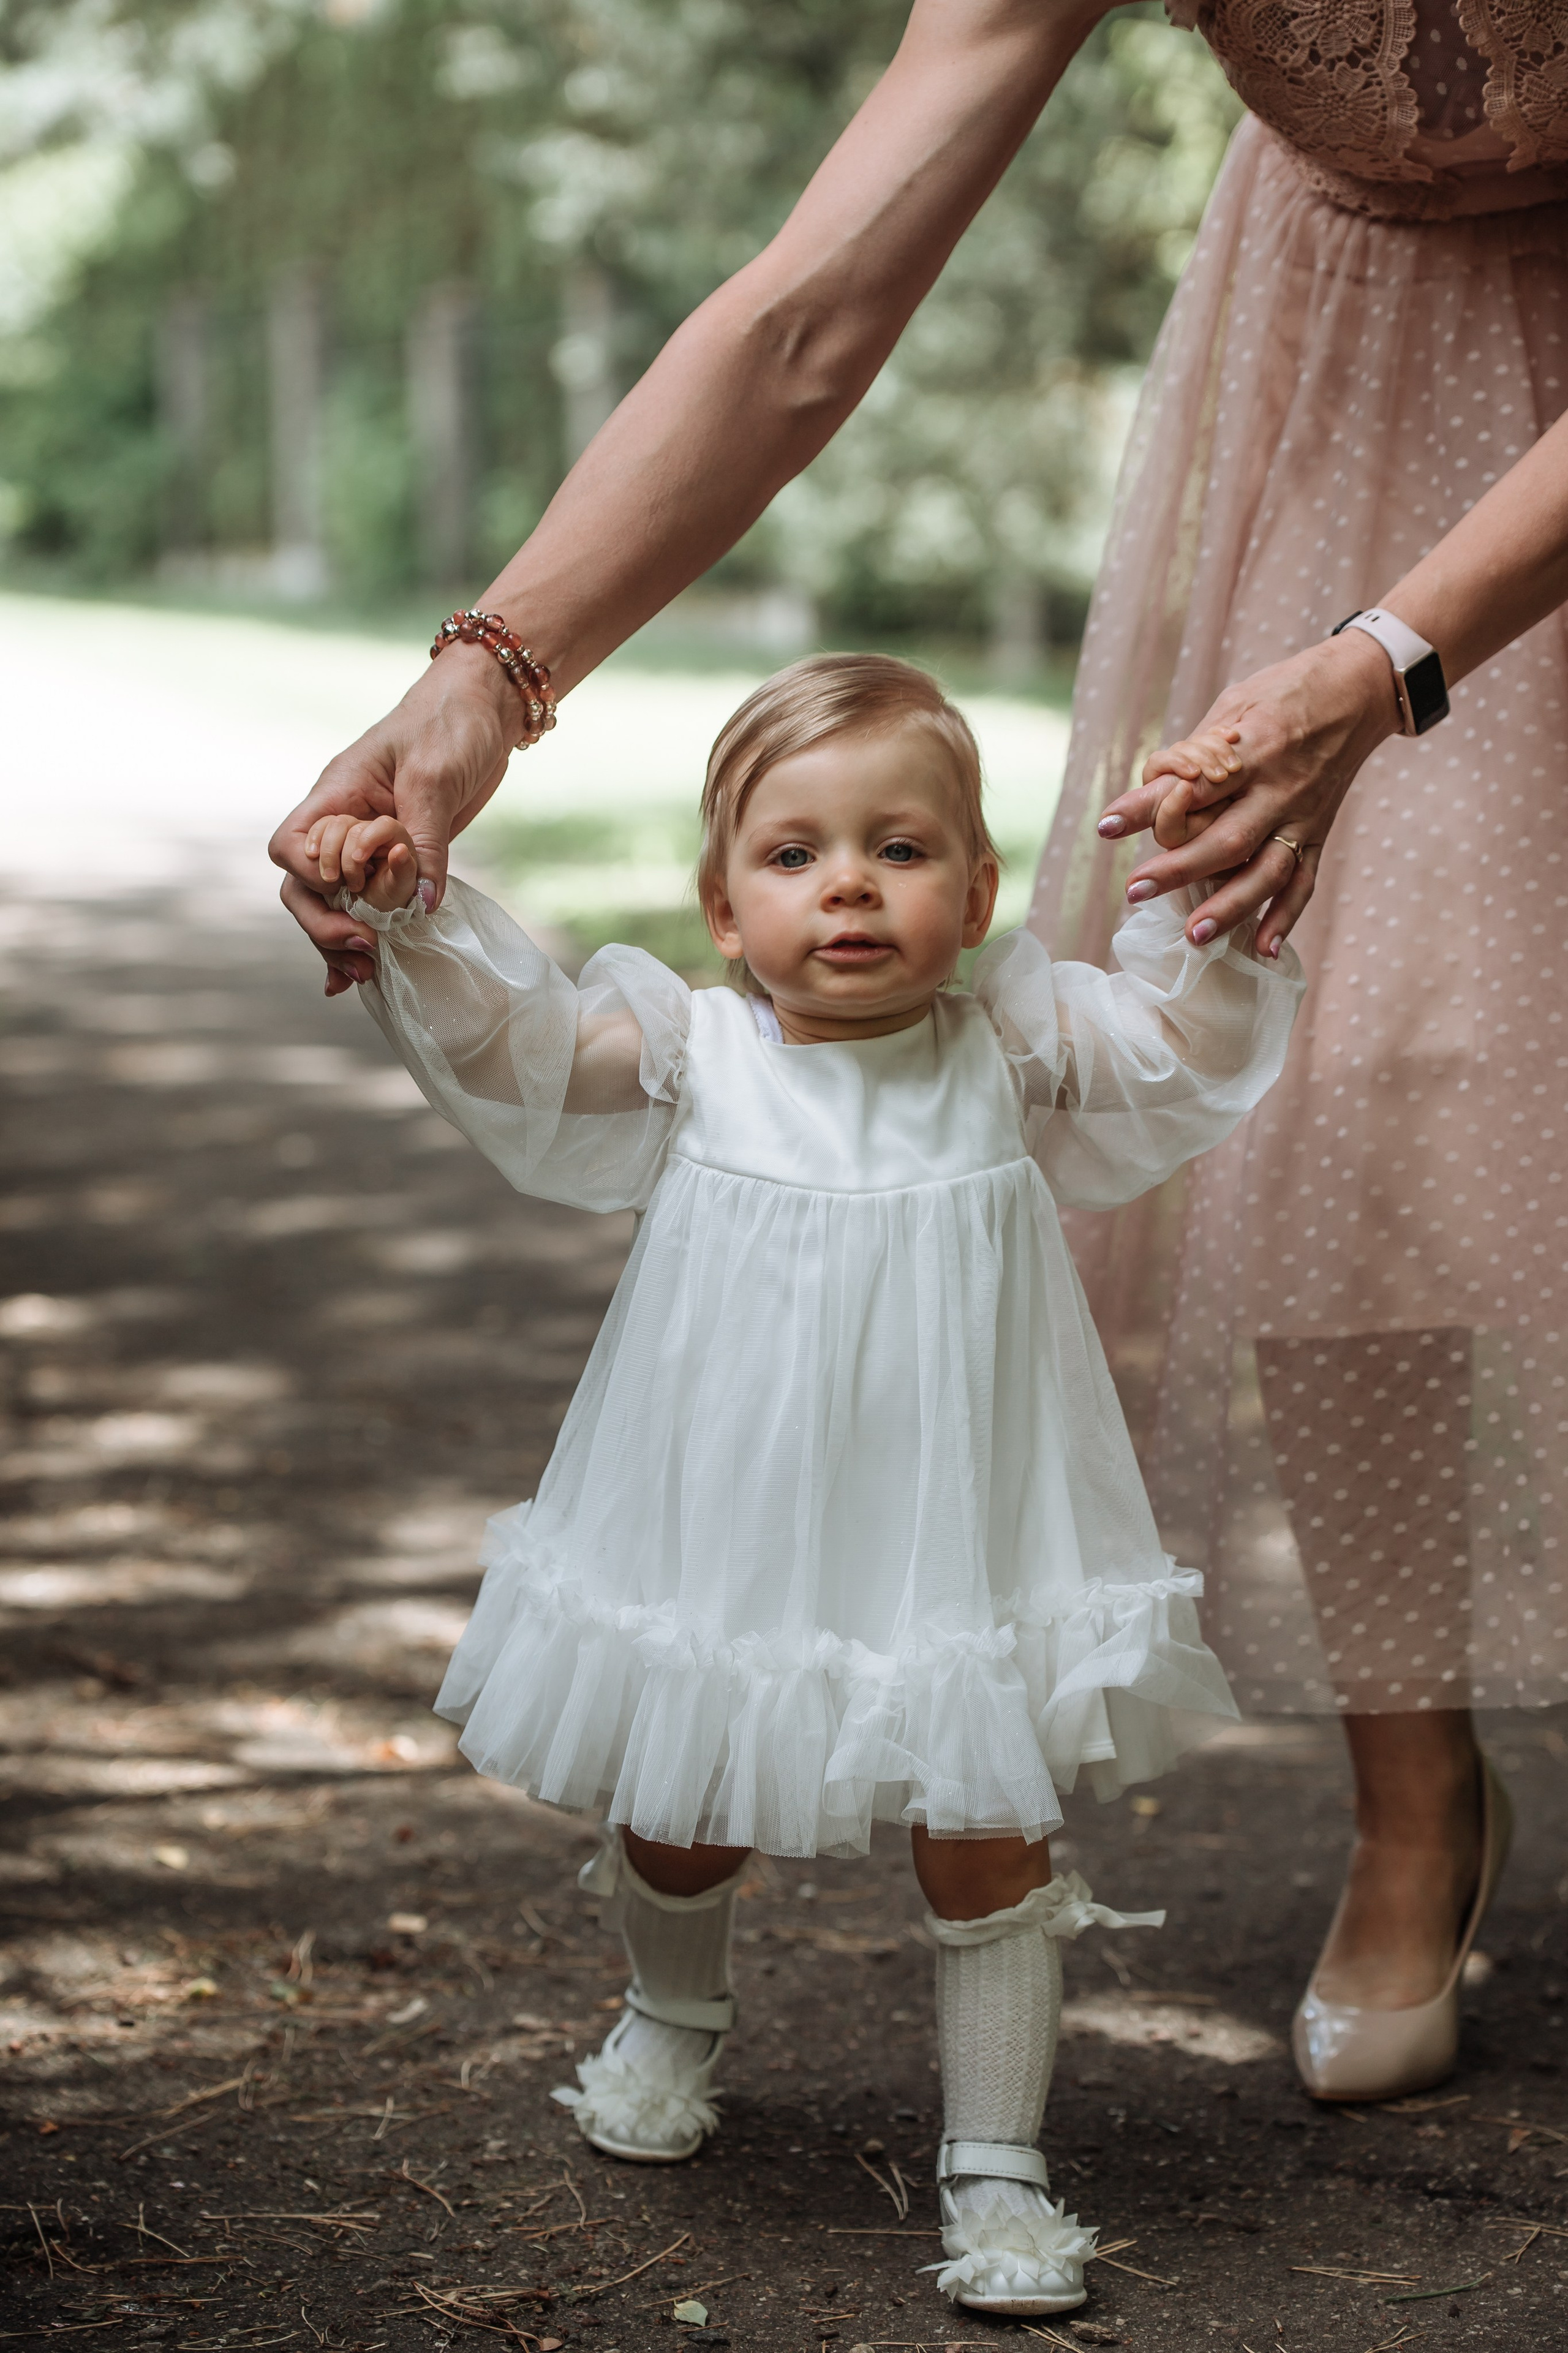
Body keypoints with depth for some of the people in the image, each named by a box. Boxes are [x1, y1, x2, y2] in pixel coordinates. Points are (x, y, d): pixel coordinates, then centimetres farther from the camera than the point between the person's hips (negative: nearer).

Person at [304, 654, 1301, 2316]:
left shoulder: (1012, 1056, -4)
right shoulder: (688, 1058, -7)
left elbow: (1189, 1049, -4)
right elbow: (502, 1037, -13)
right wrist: (406, 911, -28)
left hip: (952, 1541, 0)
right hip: (721, 1538, 1)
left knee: (984, 1841, 3)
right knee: (676, 1818, 18)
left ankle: (995, 2167, 18)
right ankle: (672, 2018, 50)